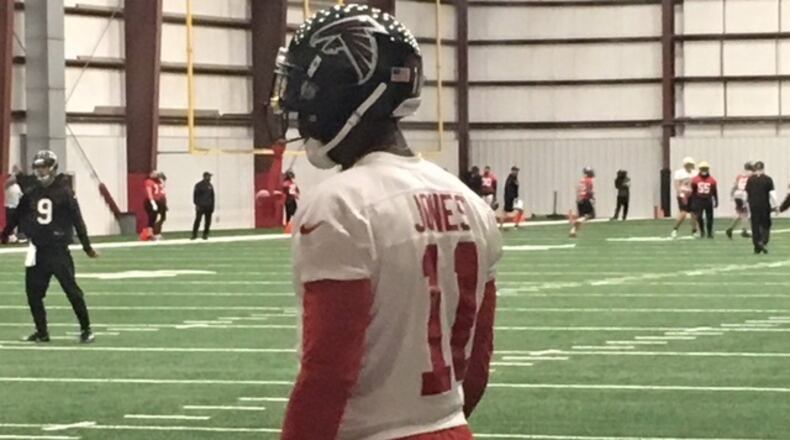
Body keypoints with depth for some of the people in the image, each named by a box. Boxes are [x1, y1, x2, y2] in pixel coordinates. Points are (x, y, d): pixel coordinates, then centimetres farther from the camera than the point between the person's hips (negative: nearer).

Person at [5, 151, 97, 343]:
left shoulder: (64, 192, -7)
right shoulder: (31, 194, 8)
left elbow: (77, 220, -6)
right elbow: (18, 217, 15)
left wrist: (87, 247, -5)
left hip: (58, 250, -5)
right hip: (38, 250, 5)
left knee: (72, 289, -5)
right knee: (33, 291, 5)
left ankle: (86, 330, 5)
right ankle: (41, 332, 16)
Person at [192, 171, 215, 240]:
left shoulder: (210, 186, 12)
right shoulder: (199, 185, -3)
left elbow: (212, 197, 16)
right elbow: (195, 195, -5)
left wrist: (212, 206, 11)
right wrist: (197, 205, -11)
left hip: (208, 207, 5)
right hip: (200, 206, -5)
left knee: (208, 222, 2)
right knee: (198, 220, -8)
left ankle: (205, 234, 11)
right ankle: (194, 235, -3)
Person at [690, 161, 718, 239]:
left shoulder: (712, 180, 1)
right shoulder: (695, 180, 0)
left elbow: (715, 192, 8)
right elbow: (693, 192, 6)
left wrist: (716, 201, 6)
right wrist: (692, 203, 4)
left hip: (708, 200, 1)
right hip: (699, 200, 0)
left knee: (709, 217, 3)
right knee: (699, 217, -7)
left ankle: (710, 233, 15)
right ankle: (702, 231, 13)